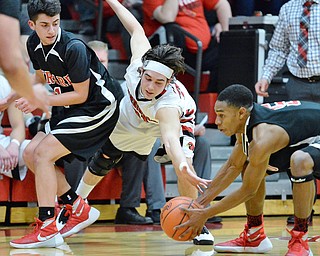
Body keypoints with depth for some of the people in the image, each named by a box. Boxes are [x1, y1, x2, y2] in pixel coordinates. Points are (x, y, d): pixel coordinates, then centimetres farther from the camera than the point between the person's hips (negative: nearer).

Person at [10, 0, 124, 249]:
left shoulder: (74, 48, -27)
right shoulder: (34, 44, -2)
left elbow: (80, 95, -21)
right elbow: (42, 78, 17)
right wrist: (27, 96, -1)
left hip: (98, 106, -9)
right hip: (69, 108, 9)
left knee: (44, 153, -18)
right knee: (31, 154, 2)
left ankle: (47, 229, -16)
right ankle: (79, 210, 13)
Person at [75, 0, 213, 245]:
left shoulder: (170, 102, -50)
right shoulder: (139, 63, -40)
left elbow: (170, 138, -69)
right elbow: (136, 28, -20)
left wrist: (183, 168, -88)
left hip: (175, 120, -4)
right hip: (131, 119, 4)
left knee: (184, 161, -30)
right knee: (100, 165, 13)